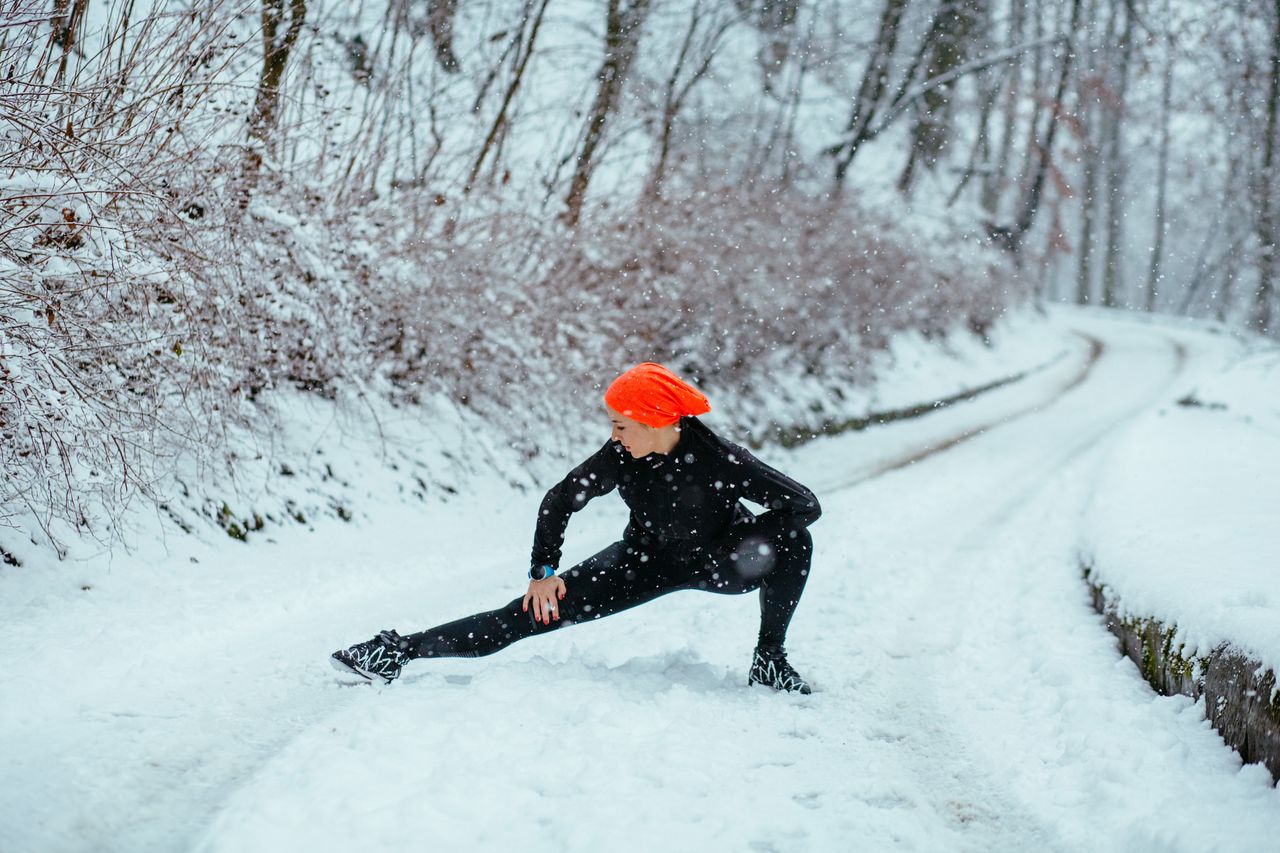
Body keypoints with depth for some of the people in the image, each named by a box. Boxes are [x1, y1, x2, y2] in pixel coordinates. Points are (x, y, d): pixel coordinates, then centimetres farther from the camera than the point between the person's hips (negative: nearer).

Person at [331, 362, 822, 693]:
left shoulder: (719, 460, -32)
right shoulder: (618, 458, -22)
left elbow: (805, 504, -30)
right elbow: (559, 502, -6)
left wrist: (736, 543, -31)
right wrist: (543, 571, -11)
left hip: (719, 563, -1)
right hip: (648, 560, 2)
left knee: (793, 541, -31)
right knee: (538, 611, -11)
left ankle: (769, 660, -10)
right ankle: (402, 652, -7)